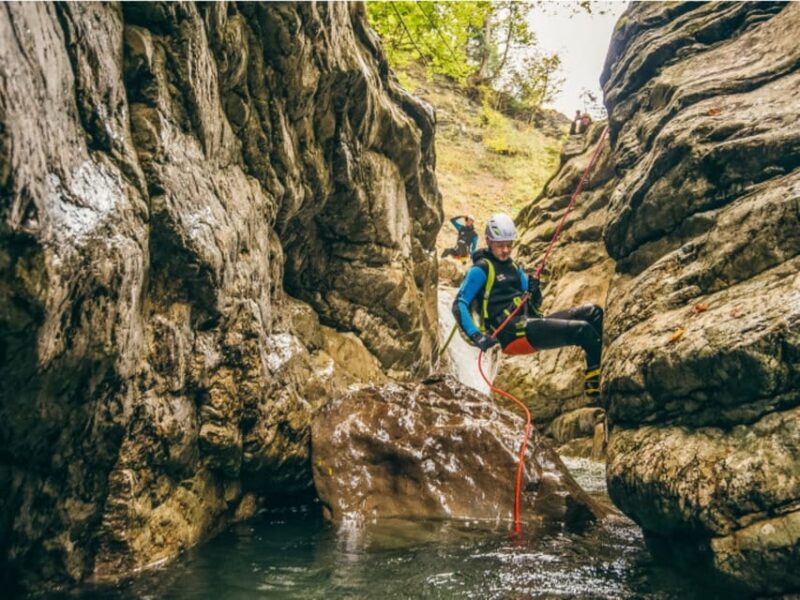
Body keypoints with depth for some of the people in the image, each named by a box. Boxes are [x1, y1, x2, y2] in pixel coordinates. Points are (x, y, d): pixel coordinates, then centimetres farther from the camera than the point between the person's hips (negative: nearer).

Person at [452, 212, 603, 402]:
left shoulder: (514, 267, 22)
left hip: (532, 324, 9)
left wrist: (534, 291, 0)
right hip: (513, 334, -9)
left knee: (593, 312, -3)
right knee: (582, 330, -21)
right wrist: (476, 336, -24)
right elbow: (459, 305, -10)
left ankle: (594, 384, -11)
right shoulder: (481, 269, -2)